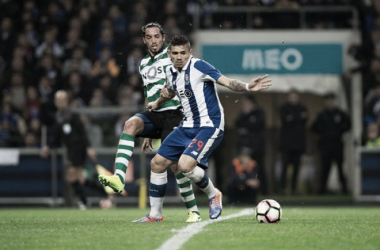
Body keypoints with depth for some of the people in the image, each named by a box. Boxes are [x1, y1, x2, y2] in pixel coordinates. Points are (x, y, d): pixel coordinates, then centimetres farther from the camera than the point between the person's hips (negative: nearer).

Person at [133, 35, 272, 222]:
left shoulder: (198, 66, -16)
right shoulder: (170, 72, 7)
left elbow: (227, 82, -23)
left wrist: (247, 87, -40)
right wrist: (157, 104, 44)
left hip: (209, 125, -8)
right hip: (187, 126, 8)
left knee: (185, 165, -26)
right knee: (157, 163, 6)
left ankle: (213, 195, 2)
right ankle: (155, 214, 18)